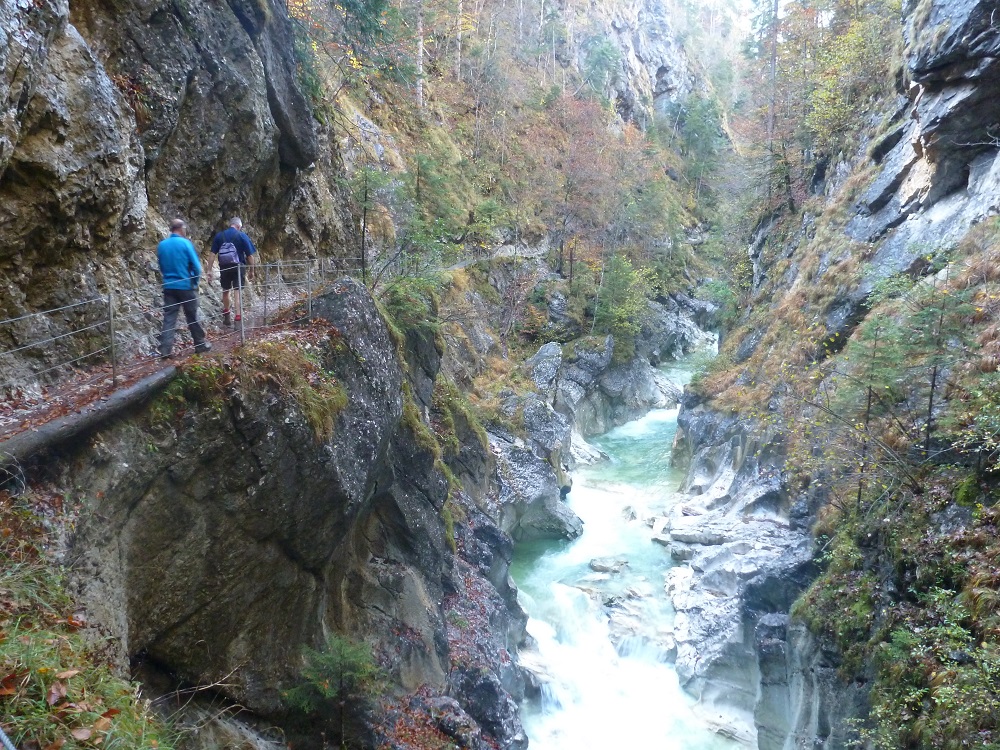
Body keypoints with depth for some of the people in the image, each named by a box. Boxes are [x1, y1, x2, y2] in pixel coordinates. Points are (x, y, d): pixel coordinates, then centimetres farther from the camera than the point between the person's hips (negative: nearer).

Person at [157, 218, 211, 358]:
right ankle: (200, 344, 21)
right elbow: (196, 266, -10)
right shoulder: (185, 243, -10)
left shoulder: (161, 245, 5)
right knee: (192, 317, 8)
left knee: (169, 318, 3)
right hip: (186, 286, -4)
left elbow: (161, 266, 15)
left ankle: (165, 350, -3)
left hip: (168, 286, 4)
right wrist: (195, 281, 6)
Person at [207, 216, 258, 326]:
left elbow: (212, 254, -1)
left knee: (225, 292, 20)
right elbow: (250, 256, -4)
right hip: (238, 268, -3)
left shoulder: (219, 236, 4)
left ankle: (227, 317, 35)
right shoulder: (242, 236, -3)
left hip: (224, 268, 3)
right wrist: (251, 271, 5)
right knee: (238, 293, -3)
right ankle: (238, 319, -10)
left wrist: (209, 270, 0)